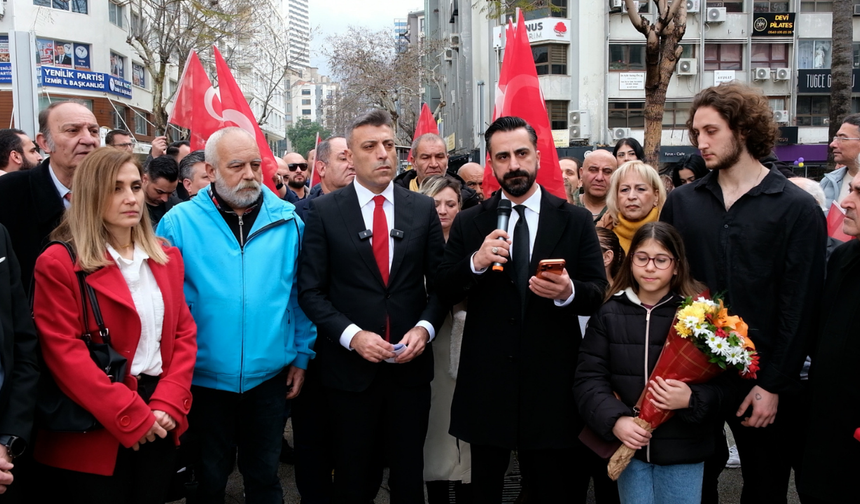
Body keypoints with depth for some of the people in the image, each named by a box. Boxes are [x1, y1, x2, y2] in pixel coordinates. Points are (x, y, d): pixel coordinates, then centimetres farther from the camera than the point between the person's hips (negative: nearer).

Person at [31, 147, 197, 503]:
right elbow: (65, 355, -15)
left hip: (159, 426, 5)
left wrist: (168, 405, -8)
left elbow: (184, 332, 6)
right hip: (94, 434, -5)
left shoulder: (167, 257, 9)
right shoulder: (58, 263, -10)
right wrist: (131, 417, -17)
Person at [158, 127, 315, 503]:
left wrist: (302, 356, 3)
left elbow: (300, 293, 4)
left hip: (270, 374, 1)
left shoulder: (287, 221, -2)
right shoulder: (180, 222, -7)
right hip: (206, 376, -1)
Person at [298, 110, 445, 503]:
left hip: (411, 364, 2)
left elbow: (440, 282, 7)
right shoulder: (323, 211, -2)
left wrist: (425, 327, -10)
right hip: (351, 367, -1)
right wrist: (352, 335, -15)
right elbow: (311, 290, -4)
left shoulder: (422, 209, 4)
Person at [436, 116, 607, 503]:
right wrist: (475, 263, -18)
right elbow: (444, 293, 1)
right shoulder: (469, 223, 4)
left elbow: (597, 294, 0)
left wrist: (568, 292, -22)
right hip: (486, 380, 1)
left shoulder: (575, 221, 1)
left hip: (552, 381, -1)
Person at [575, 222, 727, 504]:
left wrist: (692, 400, -23)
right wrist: (615, 421, -17)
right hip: (629, 446, 1)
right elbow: (589, 379, -2)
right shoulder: (609, 314, 0)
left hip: (682, 449, -1)